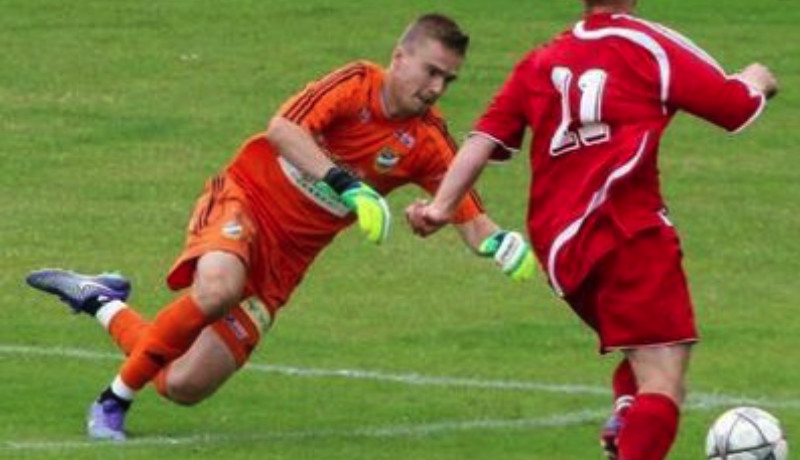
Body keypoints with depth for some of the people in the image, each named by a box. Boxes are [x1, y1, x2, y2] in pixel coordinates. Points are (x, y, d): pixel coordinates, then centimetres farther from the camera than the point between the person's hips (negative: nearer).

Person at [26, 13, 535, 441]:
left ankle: (102, 303, 26)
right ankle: (116, 397, -18)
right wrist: (348, 186, -37)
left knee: (183, 386, -2)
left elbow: (472, 219, -7)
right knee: (218, 287, -39)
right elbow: (283, 129, -26)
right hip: (244, 198, -4)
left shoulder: (428, 143, -3)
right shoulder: (358, 84, -12)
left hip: (284, 261, 4)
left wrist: (503, 244, -30)